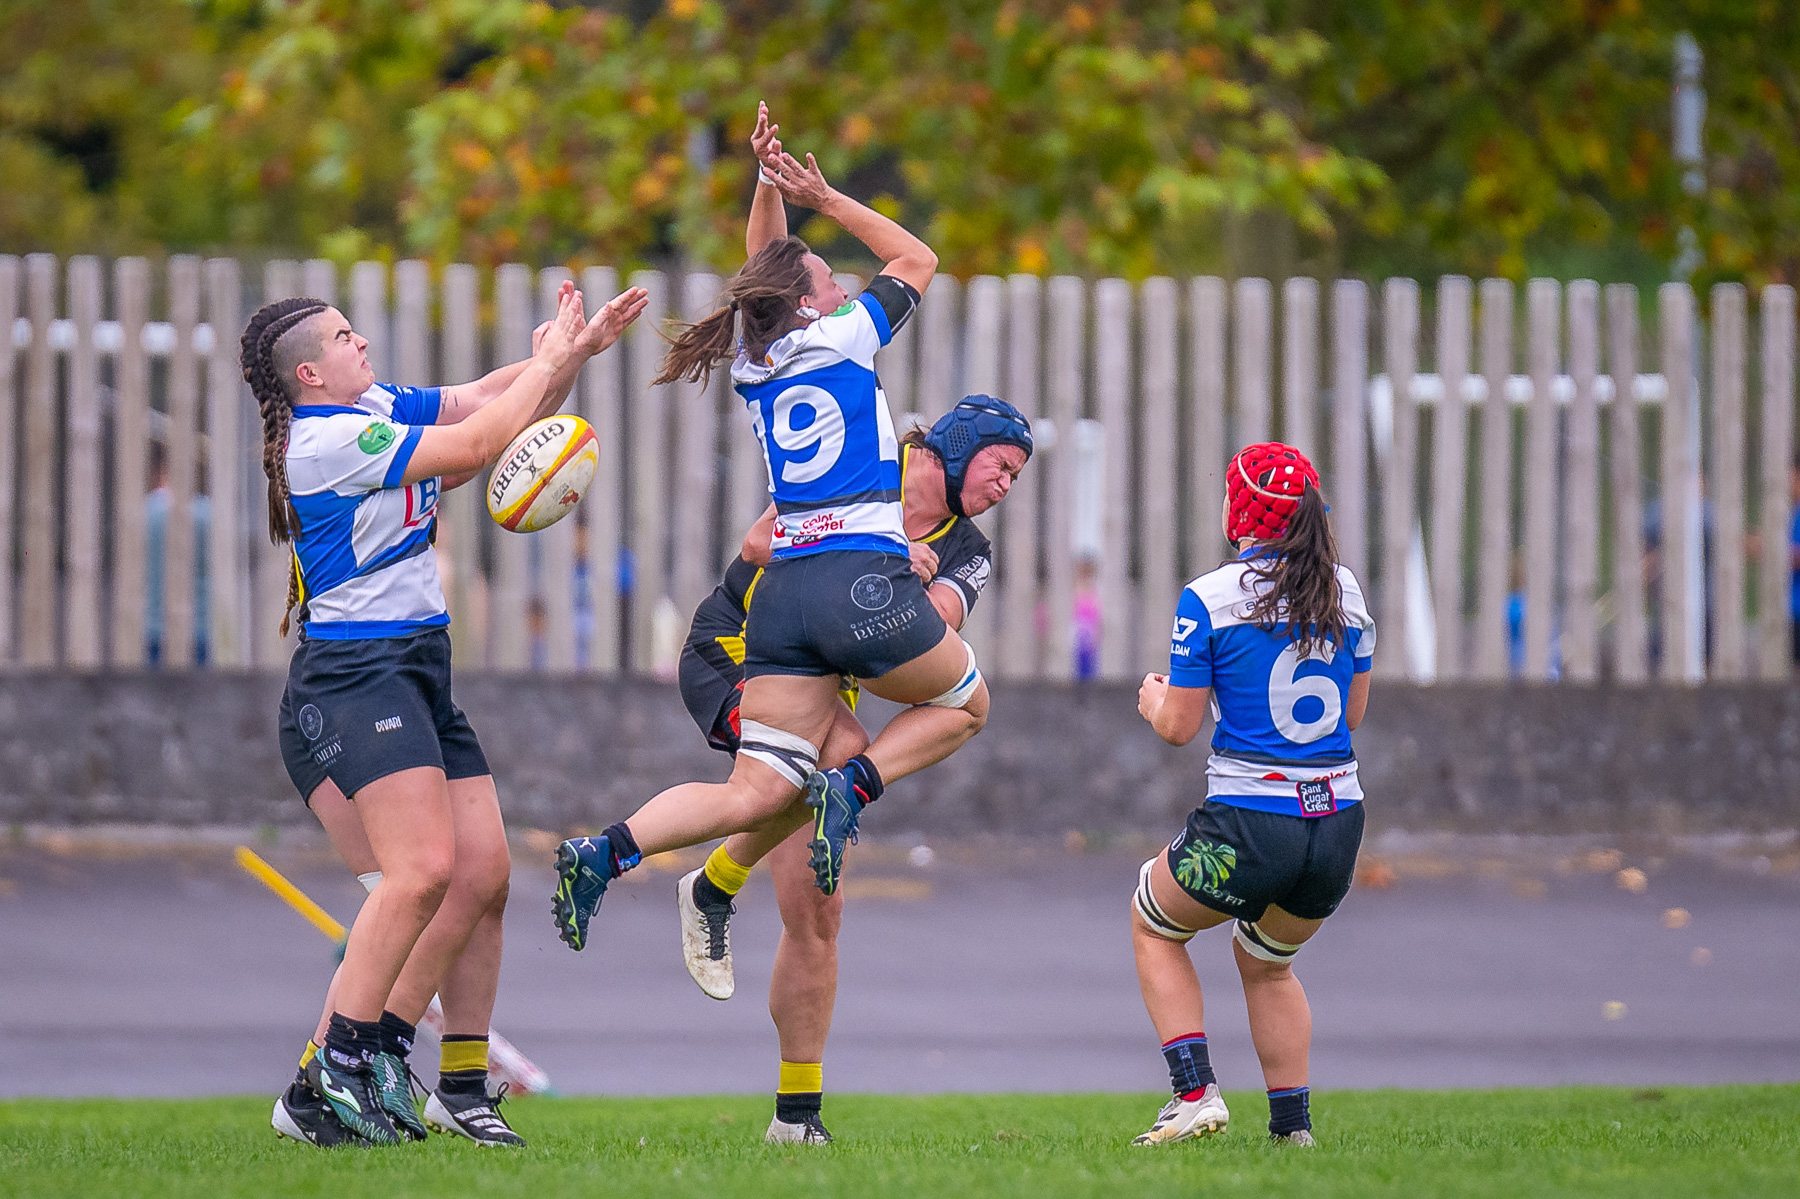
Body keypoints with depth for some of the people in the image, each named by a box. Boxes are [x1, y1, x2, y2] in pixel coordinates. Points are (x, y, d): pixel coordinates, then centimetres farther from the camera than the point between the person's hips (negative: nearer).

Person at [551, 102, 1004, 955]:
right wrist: (822, 197, 18)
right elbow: (917, 260, 15)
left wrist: (767, 184, 23)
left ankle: (606, 852, -20)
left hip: (782, 590, 5)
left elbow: (764, 272, 34)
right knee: (966, 704, 21)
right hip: (865, 584, -5)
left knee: (756, 791, 1)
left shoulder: (752, 365, 15)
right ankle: (853, 786, -5)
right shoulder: (841, 340, 0)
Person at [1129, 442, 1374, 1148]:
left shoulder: (1209, 598, -8)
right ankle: (1293, 1126, 23)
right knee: (1268, 964, 30)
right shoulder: (1343, 590, 6)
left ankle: (1196, 1092, 8)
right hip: (1338, 824, 5)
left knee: (1154, 929, 23)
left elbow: (1179, 726, -5)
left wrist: (1155, 699, 18)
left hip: (1248, 827, -5)